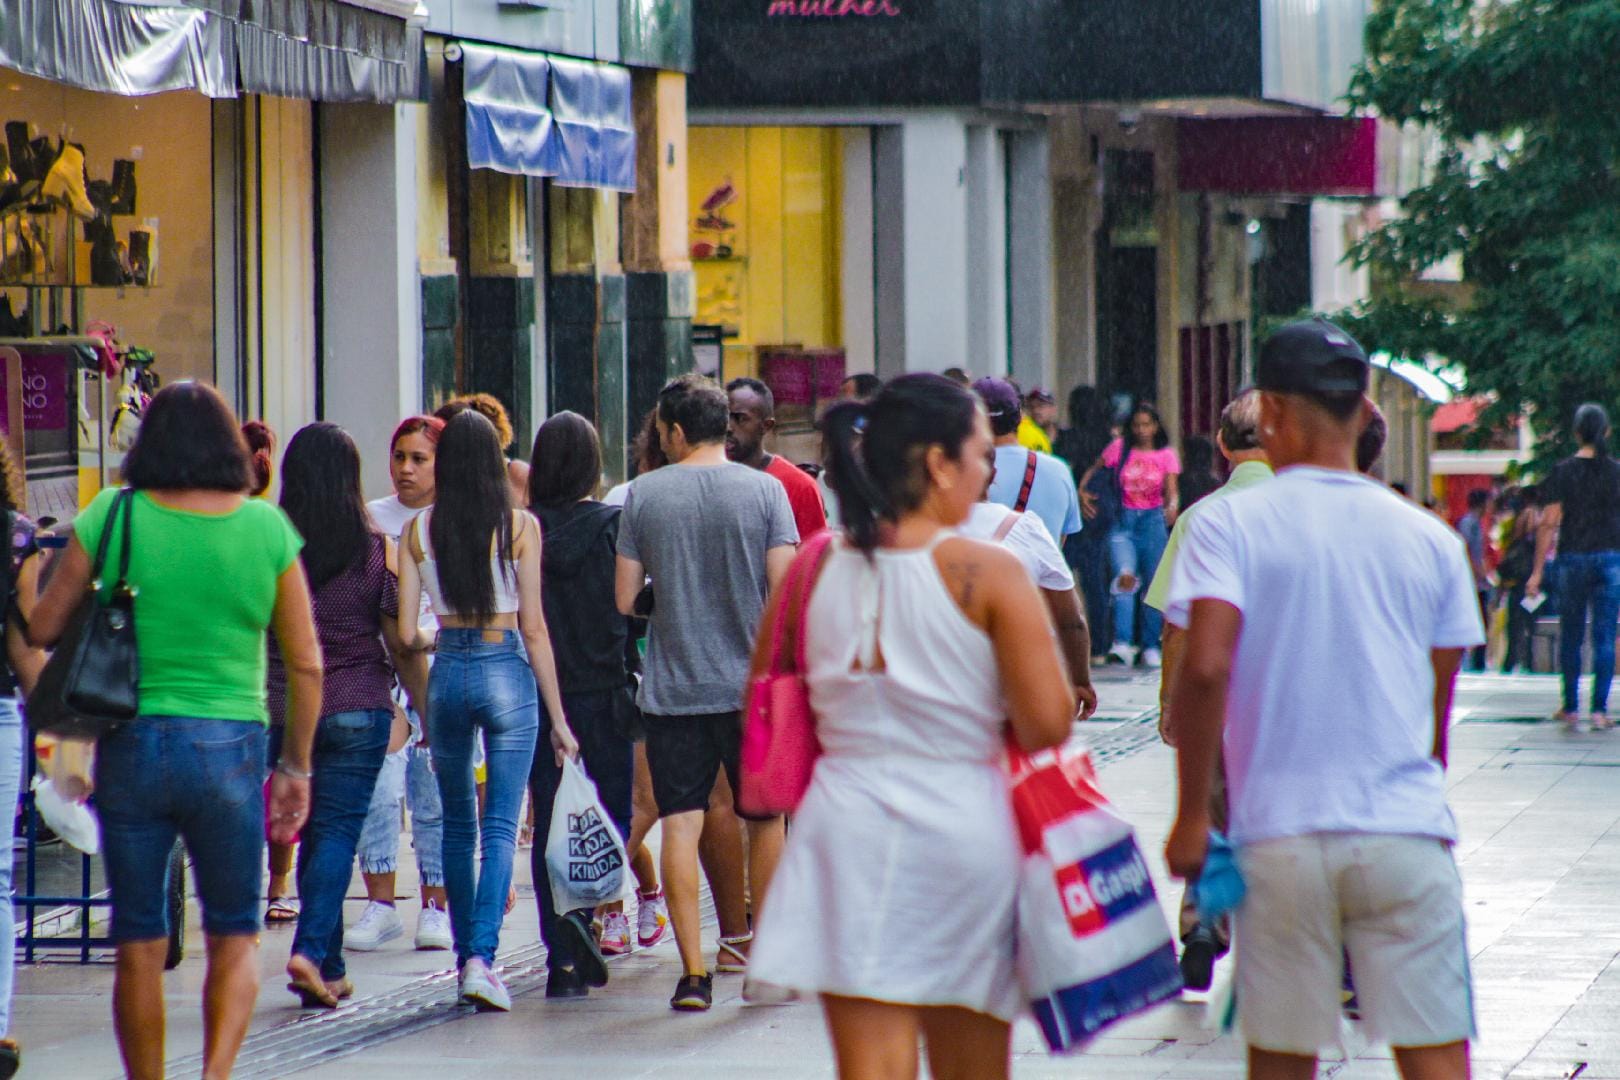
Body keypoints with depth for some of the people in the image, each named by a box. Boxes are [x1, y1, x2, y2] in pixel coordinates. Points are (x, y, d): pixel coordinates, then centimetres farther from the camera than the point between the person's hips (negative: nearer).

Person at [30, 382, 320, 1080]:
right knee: (235, 936, 10)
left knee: (139, 943, 9)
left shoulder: (112, 517, -3)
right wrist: (295, 767, 13)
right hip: (230, 744, 0)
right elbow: (306, 665, 3)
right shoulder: (268, 528, 0)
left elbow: (42, 629, 1)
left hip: (132, 745, 0)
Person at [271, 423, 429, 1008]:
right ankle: (311, 950, -17)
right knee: (338, 830, 0)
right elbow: (404, 646, -2)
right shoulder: (377, 549, -5)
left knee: (314, 830, 14)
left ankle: (330, 969, 19)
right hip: (359, 707, -2)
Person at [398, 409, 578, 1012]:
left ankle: (465, 956, 22)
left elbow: (406, 632, -2)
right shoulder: (519, 527, -6)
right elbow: (534, 628, -5)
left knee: (457, 824, 17)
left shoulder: (418, 530, -1)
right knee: (500, 825, -2)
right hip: (507, 673, -2)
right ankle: (481, 957, -16)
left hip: (447, 671, 2)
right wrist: (557, 717, 0)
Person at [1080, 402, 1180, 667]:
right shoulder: (1120, 448, 3)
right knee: (1125, 577, -20)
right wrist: (1081, 491, -8)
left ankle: (1151, 646, 13)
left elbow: (1171, 491, -3)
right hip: (1124, 520, -2)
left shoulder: (1166, 454, 4)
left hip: (1153, 519, 2)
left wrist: (1172, 506, -25)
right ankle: (1123, 643, -28)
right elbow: (1093, 470, 10)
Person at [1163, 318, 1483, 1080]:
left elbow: (1205, 668, -15)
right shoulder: (1430, 538, 7)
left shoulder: (1228, 524, -3)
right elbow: (1437, 711, 14)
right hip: (1406, 832, 1)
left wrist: (1191, 814, -8)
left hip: (1281, 837, -1)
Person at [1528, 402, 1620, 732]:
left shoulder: (1562, 472, -3)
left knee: (1570, 637, 10)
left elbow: (1549, 523, -6)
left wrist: (1538, 571, -2)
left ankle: (1571, 708, 11)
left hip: (1573, 559, -1)